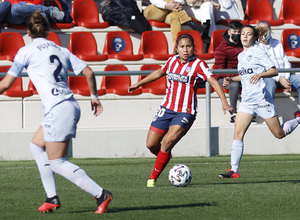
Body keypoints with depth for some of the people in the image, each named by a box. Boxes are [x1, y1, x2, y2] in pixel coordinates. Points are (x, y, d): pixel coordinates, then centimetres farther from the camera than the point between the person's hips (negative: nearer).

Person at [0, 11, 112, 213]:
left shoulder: (26, 52, 1)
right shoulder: (61, 51, 16)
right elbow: (88, 72, 11)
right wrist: (94, 96, 25)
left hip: (58, 110, -8)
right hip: (71, 107, 8)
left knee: (57, 163, -2)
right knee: (37, 145, 23)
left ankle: (101, 194, -10)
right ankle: (52, 198, 18)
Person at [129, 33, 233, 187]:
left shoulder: (198, 64, -9)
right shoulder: (172, 61, 7)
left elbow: (214, 82, -16)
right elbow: (159, 73, 26)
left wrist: (224, 102, -29)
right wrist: (138, 84, 36)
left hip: (186, 113, -5)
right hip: (167, 109, 5)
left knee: (167, 142, -20)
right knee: (151, 145, 2)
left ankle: (153, 177, -5)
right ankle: (166, 158, 34)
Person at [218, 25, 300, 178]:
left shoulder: (258, 52, -7)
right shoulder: (241, 55, 15)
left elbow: (274, 71, -12)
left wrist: (260, 74, -29)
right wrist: (232, 79, 12)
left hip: (261, 99, -6)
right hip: (246, 101, 6)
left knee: (279, 134, 2)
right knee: (238, 133, -9)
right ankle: (234, 170, -11)